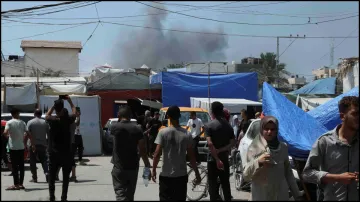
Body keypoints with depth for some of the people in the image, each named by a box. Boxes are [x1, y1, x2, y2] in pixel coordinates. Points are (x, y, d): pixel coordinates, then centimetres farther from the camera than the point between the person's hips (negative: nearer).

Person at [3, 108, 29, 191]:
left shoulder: (9, 123, -6)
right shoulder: (22, 123, 4)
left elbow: (5, 133, -20)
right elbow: (27, 134, -2)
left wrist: (8, 134, 2)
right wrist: (25, 144, 8)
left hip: (13, 147, -3)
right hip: (21, 147, 3)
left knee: (14, 166, -1)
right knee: (21, 165, 9)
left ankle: (16, 184, -3)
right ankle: (21, 184, 11)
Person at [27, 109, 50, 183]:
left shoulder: (30, 122, -3)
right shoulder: (45, 122, 3)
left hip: (33, 145, -2)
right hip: (42, 144, 2)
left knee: (33, 162, 7)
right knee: (44, 161, 11)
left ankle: (34, 178, 7)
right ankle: (47, 173, -10)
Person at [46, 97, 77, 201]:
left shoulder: (52, 120, -5)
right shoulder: (67, 119, -6)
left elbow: (47, 116, 18)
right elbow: (74, 112, 13)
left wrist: (54, 105, 13)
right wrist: (70, 101, 17)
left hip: (53, 153, 1)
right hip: (66, 152, -1)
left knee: (52, 176, 8)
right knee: (65, 176, 6)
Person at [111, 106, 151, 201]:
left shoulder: (115, 127, -8)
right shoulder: (137, 129, -4)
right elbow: (142, 150, -5)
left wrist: (119, 120, 12)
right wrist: (147, 167, 0)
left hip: (119, 167, -3)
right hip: (133, 167, 3)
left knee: (121, 194, -4)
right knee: (129, 195, 17)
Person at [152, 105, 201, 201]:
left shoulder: (163, 132, -8)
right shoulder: (186, 134, -3)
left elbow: (157, 154, -11)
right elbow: (191, 156, -2)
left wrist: (154, 170, 1)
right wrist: (197, 174, 7)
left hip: (166, 175, -1)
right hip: (181, 175, 1)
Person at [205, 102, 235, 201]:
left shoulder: (209, 125, -11)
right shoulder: (228, 125, 4)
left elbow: (210, 143, -21)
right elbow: (233, 143, -2)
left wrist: (217, 159, -21)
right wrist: (221, 150, -10)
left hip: (213, 159, -4)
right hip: (225, 158, 4)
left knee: (213, 184, 3)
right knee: (225, 183, 14)